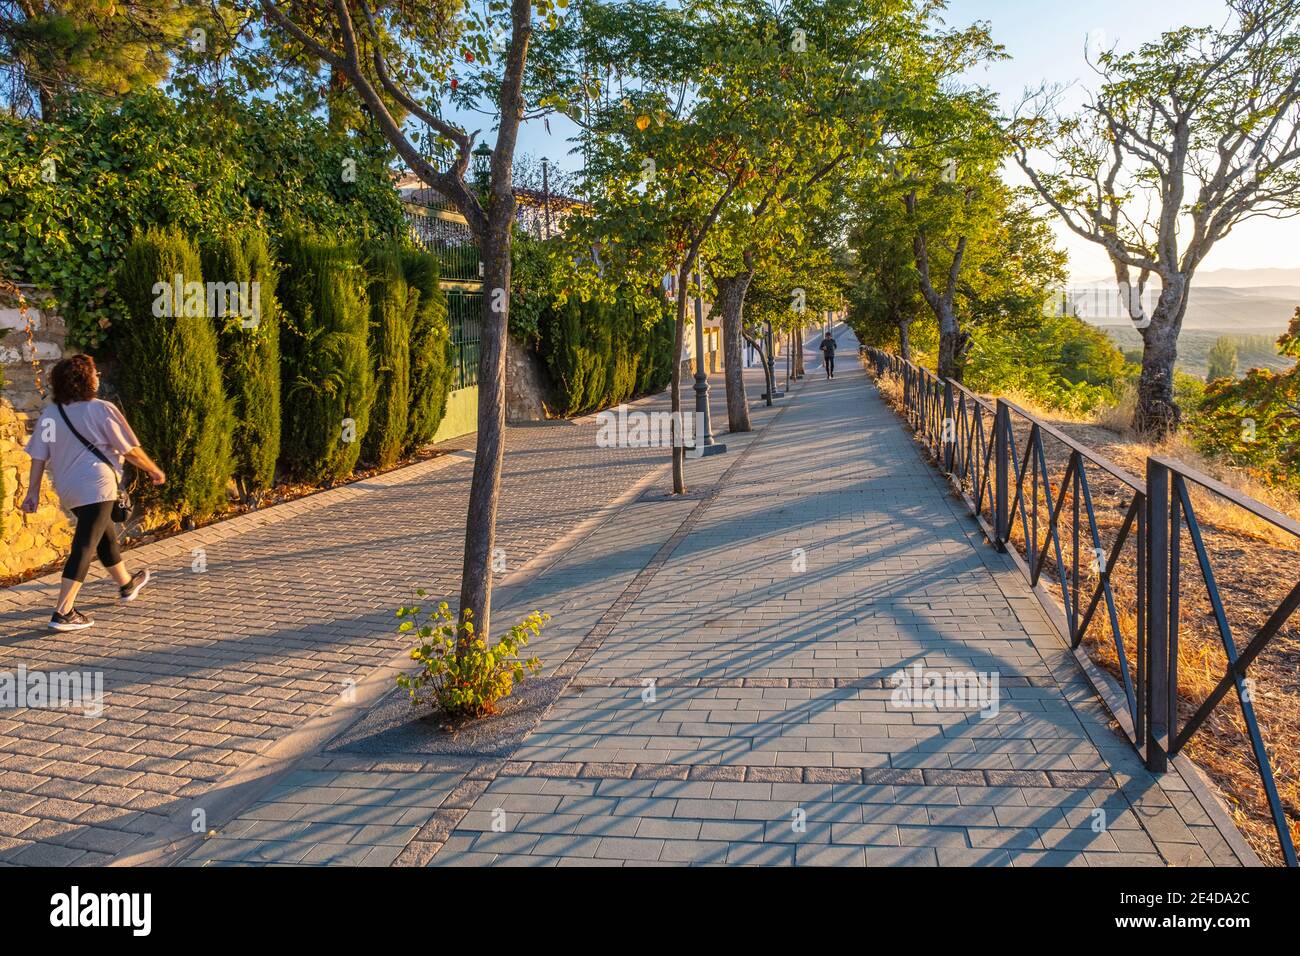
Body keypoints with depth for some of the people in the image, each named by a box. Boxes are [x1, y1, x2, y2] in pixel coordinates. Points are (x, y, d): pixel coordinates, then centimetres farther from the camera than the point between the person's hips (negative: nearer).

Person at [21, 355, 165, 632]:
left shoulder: (49, 414, 5)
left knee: (106, 536, 24)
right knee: (84, 547, -6)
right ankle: (63, 613, -9)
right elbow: (130, 450, -7)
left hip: (67, 490, 7)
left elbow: (38, 457, 4)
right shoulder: (101, 410, -12)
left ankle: (127, 584, 44)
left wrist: (33, 492, 8)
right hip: (96, 488, -7)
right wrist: (155, 471, 7)